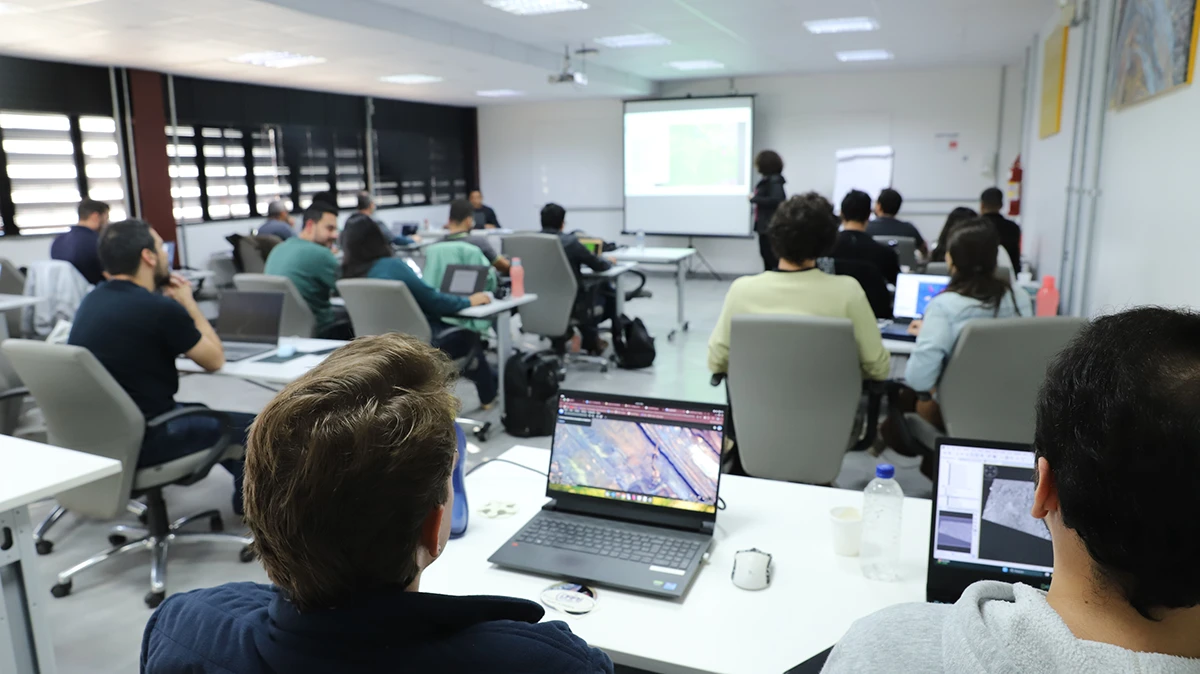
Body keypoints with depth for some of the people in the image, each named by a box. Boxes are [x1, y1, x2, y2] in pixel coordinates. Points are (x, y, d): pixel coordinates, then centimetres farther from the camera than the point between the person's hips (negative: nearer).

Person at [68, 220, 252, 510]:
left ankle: (243, 469, 45)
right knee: (249, 426, 8)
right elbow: (215, 360, -7)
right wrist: (188, 304, 2)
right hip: (139, 440, -8)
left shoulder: (92, 300, 3)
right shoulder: (159, 307, -22)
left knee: (200, 411, 30)